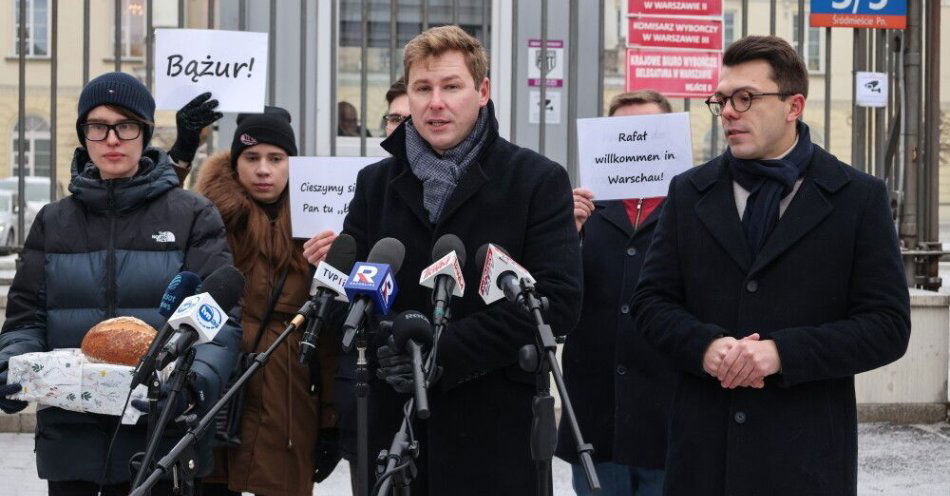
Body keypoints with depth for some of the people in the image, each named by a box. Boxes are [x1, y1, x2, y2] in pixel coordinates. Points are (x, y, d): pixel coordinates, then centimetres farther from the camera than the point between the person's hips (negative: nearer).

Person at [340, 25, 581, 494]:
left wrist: (444, 351, -17)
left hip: (496, 429, -3)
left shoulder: (539, 180, -1)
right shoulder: (376, 182, 12)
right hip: (393, 423, 3)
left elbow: (556, 299, -10)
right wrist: (388, 346, -12)